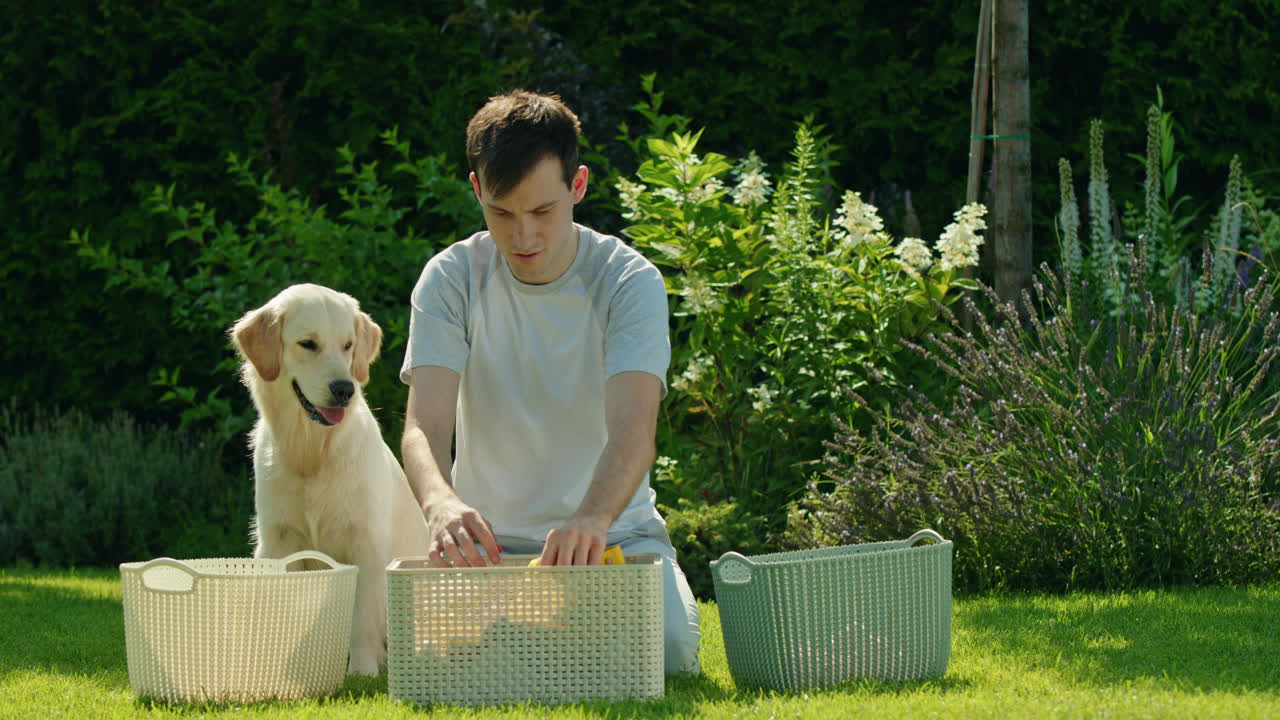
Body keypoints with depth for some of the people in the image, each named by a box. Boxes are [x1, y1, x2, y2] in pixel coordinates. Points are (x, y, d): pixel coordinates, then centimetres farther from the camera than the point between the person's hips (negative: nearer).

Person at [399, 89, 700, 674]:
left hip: (614, 529, 0)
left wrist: (593, 519, -47)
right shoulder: (450, 280, -6)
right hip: (491, 538, 0)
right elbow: (424, 426, -18)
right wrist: (441, 504, -43)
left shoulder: (629, 281, -9)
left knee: (667, 647, -29)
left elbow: (633, 429, -24)